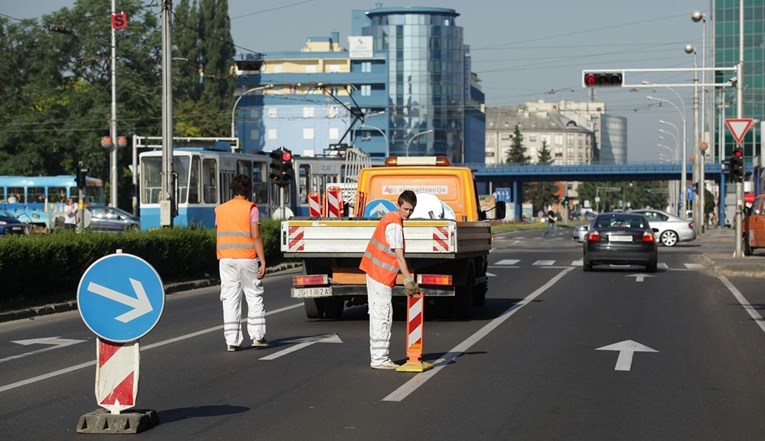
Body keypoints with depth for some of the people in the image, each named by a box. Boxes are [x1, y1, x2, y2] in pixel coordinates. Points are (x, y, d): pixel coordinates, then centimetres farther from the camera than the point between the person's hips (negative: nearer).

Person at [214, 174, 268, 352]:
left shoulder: (220, 209, 9)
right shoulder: (251, 208, -4)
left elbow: (219, 237, 8)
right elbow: (256, 236, -10)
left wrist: (221, 259, 14)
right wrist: (263, 261, -9)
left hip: (225, 258, 3)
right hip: (247, 258, -3)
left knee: (230, 299, 2)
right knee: (254, 297, 9)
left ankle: (232, 341, -1)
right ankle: (257, 336, 7)